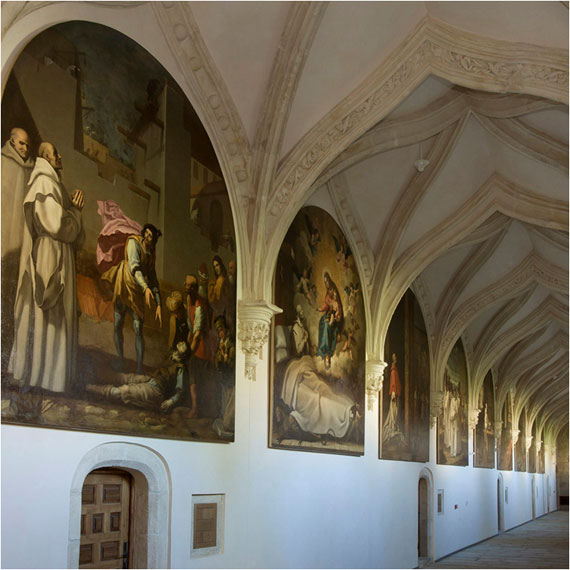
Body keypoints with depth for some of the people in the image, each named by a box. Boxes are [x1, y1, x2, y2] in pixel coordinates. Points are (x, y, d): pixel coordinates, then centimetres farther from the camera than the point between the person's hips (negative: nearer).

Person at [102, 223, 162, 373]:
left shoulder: (151, 254, 13)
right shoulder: (134, 242, -5)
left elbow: (153, 281, 15)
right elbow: (134, 267, -19)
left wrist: (158, 305, 8)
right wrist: (145, 287, -33)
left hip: (137, 293, 3)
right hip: (124, 288, -3)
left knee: (138, 330, -6)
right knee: (118, 326, -5)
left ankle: (139, 369, -5)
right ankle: (120, 361, 10)